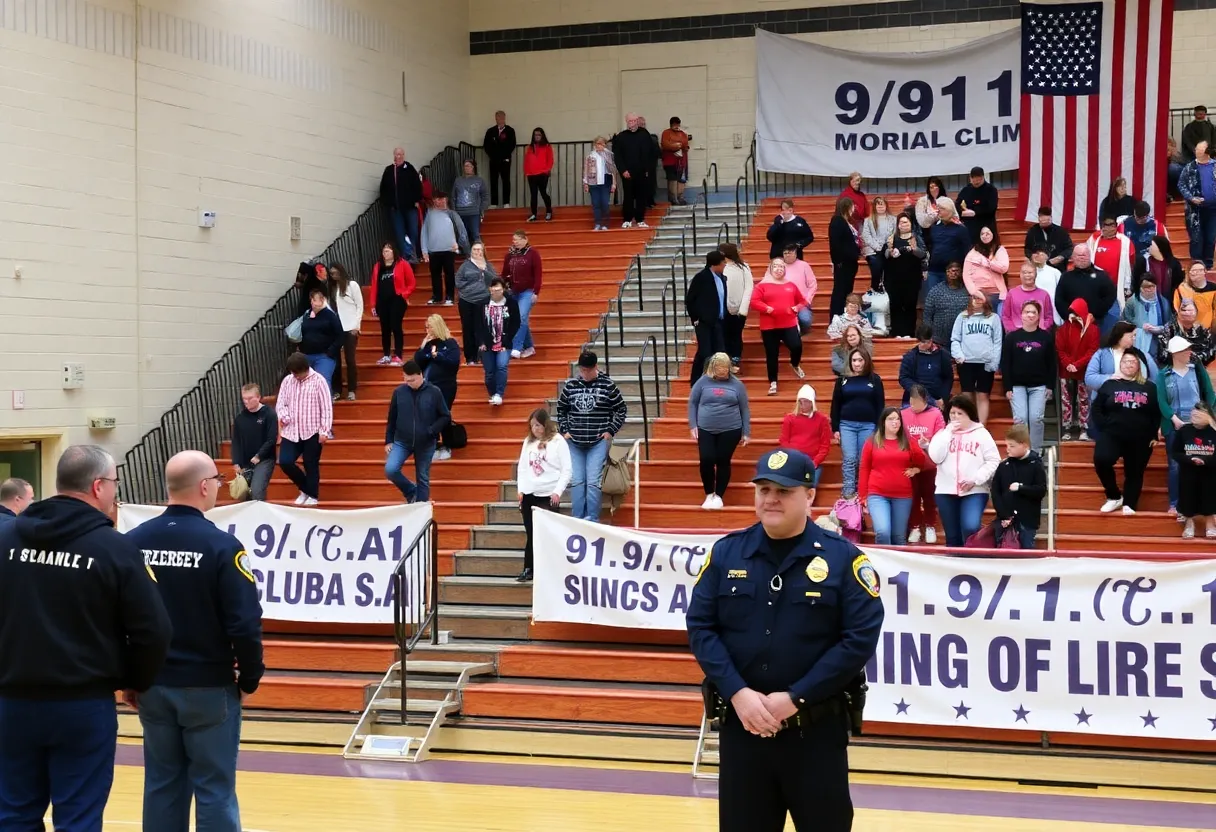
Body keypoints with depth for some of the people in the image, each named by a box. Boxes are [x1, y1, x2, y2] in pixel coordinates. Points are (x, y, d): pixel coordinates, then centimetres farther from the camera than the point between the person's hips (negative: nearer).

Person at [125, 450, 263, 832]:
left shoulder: (133, 542, 0)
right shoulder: (221, 546, -14)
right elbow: (245, 624, -17)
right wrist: (250, 677, -1)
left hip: (151, 686, 5)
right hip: (208, 687, -5)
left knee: (162, 786, 13)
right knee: (214, 789, 3)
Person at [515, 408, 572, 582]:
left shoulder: (558, 441, -4)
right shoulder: (528, 442, 11)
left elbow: (566, 470, -6)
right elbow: (521, 467, 13)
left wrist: (558, 492, -12)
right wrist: (520, 490, 4)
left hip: (548, 495, -4)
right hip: (529, 494, 4)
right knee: (531, 534, 7)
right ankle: (528, 570, 12)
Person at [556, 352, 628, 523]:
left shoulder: (607, 385, -4)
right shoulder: (570, 385, 5)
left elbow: (621, 410, 4)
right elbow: (561, 409, 17)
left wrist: (611, 431, -3)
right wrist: (564, 430, 7)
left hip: (598, 442, -3)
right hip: (574, 442, 3)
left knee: (593, 482, -8)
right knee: (576, 481, 4)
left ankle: (592, 521, -2)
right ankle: (577, 520, 10)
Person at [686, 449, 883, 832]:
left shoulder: (843, 558, -5)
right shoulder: (726, 553, 4)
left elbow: (861, 638, -10)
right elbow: (700, 627, 1)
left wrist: (795, 699, -15)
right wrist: (737, 693, -13)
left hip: (816, 729, -2)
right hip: (741, 725, 2)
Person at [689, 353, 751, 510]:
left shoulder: (737, 384, 3)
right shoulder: (703, 382, 2)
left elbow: (744, 410, 6)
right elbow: (692, 403, 7)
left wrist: (746, 432, 3)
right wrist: (693, 426, -1)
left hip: (730, 430, 0)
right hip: (705, 430, 1)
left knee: (723, 462, 2)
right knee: (706, 461, -5)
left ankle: (719, 496, 16)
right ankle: (709, 495, 14)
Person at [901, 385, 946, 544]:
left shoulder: (936, 413, -8)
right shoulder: (903, 414, -5)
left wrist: (928, 444, -24)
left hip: (929, 464, -1)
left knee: (929, 497, 10)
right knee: (913, 497, 9)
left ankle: (930, 527, 24)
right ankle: (914, 527, 20)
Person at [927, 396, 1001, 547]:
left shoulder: (981, 433, 4)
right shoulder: (943, 433, 11)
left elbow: (993, 461, -2)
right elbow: (935, 457, -6)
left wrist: (976, 479, -11)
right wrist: (948, 433, -6)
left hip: (975, 491, -3)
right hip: (946, 491, 3)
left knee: (971, 528, -26)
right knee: (952, 536, 6)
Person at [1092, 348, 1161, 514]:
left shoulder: (1149, 387, 8)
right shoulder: (1110, 385, 6)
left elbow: (1158, 413, 9)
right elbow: (1096, 409, 5)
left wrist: (1154, 435, 2)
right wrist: (1104, 427, -5)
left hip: (1140, 439, 2)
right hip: (1112, 435, -1)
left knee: (1134, 473, 3)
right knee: (1101, 460, -24)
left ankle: (1129, 505, 14)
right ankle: (1115, 497, -6)